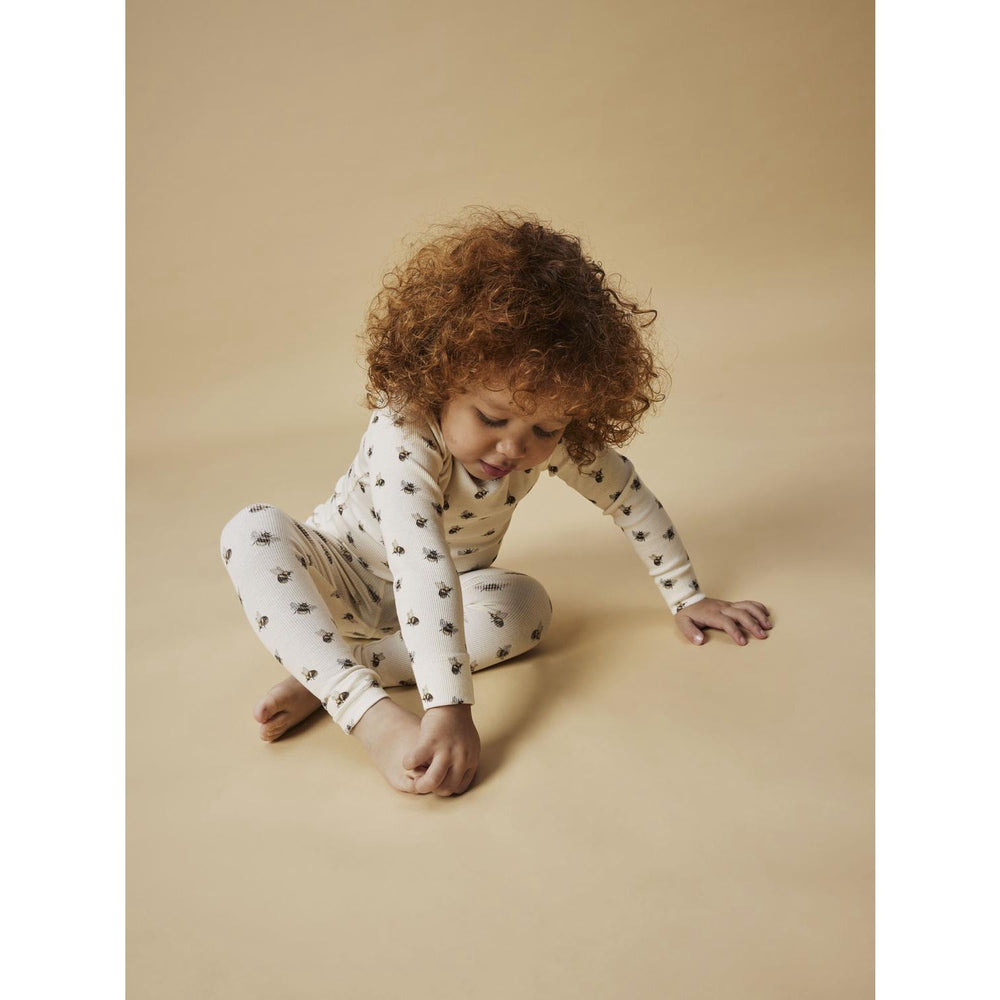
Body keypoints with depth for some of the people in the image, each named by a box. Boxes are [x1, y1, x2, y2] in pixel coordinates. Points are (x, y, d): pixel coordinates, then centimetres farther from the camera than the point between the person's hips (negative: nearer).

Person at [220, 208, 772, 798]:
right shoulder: (404, 438, -37)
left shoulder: (556, 435, -21)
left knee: (530, 606, -28)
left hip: (454, 586, 3)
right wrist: (450, 709, -54)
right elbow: (422, 573, -47)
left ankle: (326, 677, -25)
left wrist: (688, 599, -3)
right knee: (254, 531, -31)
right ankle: (371, 710, -45)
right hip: (345, 572, -3)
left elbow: (631, 499, -8)